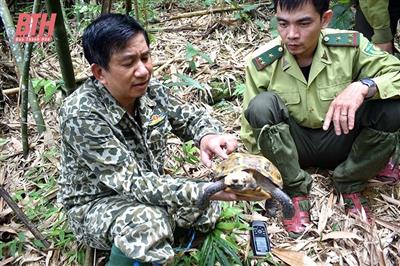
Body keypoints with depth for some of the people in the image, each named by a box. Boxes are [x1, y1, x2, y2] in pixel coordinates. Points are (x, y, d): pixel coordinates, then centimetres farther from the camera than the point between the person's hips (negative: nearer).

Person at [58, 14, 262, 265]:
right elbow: (132, 183, -33)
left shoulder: (150, 89, -11)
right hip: (95, 204, -6)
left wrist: (208, 135, -24)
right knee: (150, 223, -36)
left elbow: (191, 115, 2)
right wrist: (207, 191, -42)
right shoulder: (81, 114, -30)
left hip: (147, 189, 7)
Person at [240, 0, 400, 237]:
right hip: (292, 146, -1)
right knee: (262, 105, -31)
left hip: (340, 142, 1)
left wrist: (363, 86, -37)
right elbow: (252, 132, -10)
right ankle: (296, 190, -12)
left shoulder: (350, 46, -16)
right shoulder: (262, 64, -17)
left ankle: (350, 183, -2)